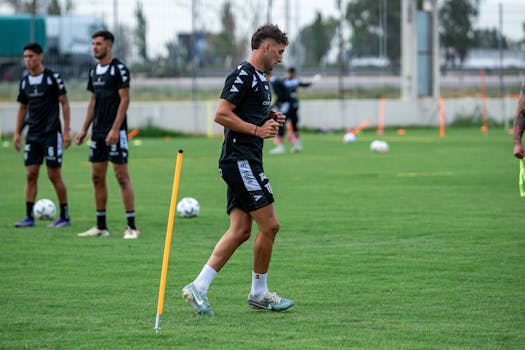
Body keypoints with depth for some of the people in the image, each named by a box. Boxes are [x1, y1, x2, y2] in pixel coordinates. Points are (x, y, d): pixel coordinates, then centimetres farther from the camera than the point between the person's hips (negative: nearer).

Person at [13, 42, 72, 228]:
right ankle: (29, 217, 2)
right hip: (32, 135, 5)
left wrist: (67, 130, -11)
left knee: (54, 175, -3)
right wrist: (17, 133, 12)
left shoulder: (52, 77, -7)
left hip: (51, 134, -5)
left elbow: (64, 103, -6)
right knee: (31, 174, 1)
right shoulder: (25, 81, 9)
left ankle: (64, 216, 7)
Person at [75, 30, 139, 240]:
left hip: (115, 131, -8)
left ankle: (131, 227, -7)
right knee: (97, 177, 9)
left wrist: (115, 129, -20)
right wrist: (84, 129, 16)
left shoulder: (119, 68, -10)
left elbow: (125, 99, -14)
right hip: (98, 132, 8)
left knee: (122, 177, -8)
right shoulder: (94, 71, 14)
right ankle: (101, 226, 15)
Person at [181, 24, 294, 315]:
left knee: (240, 230, 4)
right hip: (240, 158, -10)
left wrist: (269, 119, 13)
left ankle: (199, 287, 0)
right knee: (269, 225, -7)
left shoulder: (260, 79, 20)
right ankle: (259, 293, 6)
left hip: (247, 161, 10)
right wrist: (257, 129, -17)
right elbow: (221, 115, -18)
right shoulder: (242, 76, -11)